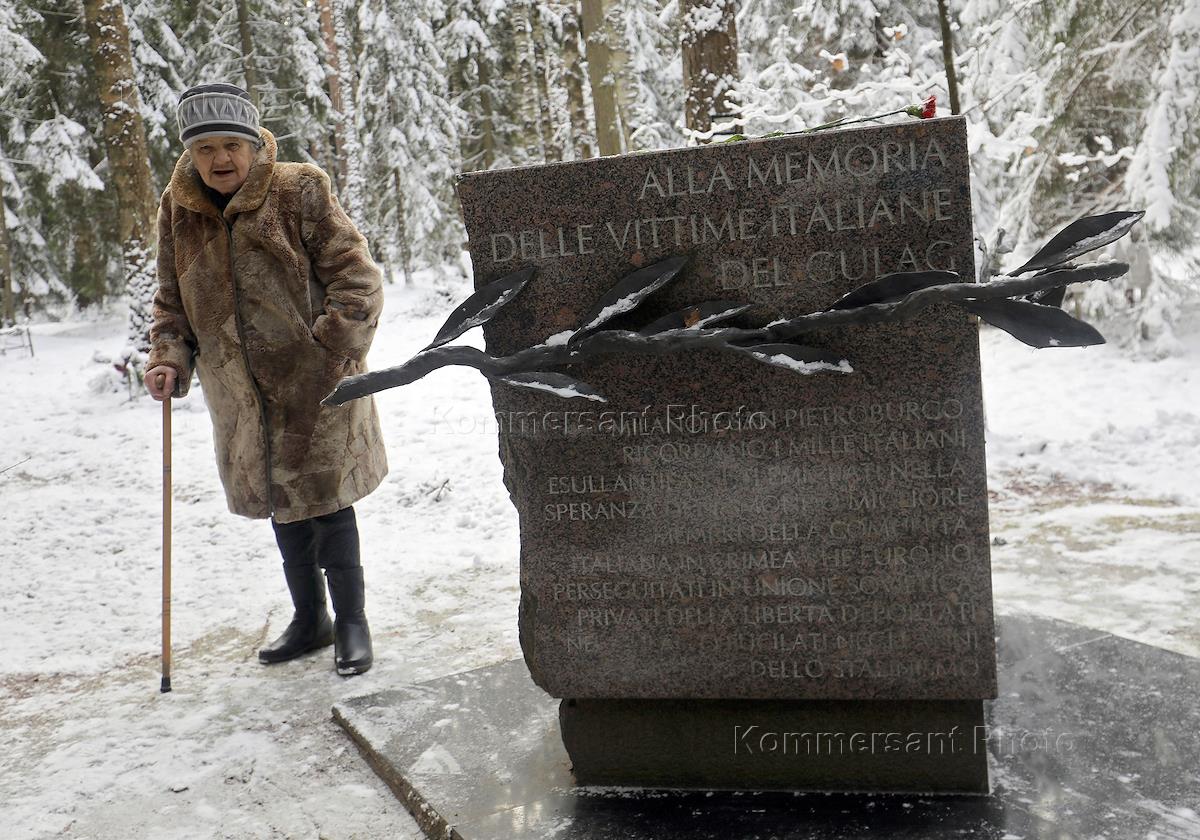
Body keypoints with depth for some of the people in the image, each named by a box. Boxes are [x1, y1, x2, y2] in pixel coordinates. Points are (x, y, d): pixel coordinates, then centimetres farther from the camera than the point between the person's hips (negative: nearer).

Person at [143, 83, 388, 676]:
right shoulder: (178, 211, 4)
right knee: (283, 511, 16)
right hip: (241, 398, 5)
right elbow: (172, 300, 13)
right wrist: (169, 357, -3)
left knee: (327, 504, 2)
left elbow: (356, 276, -10)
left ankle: (351, 622, 20)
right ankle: (308, 618, 34)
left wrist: (335, 349, -18)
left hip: (316, 387, -5)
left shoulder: (299, 192, -10)